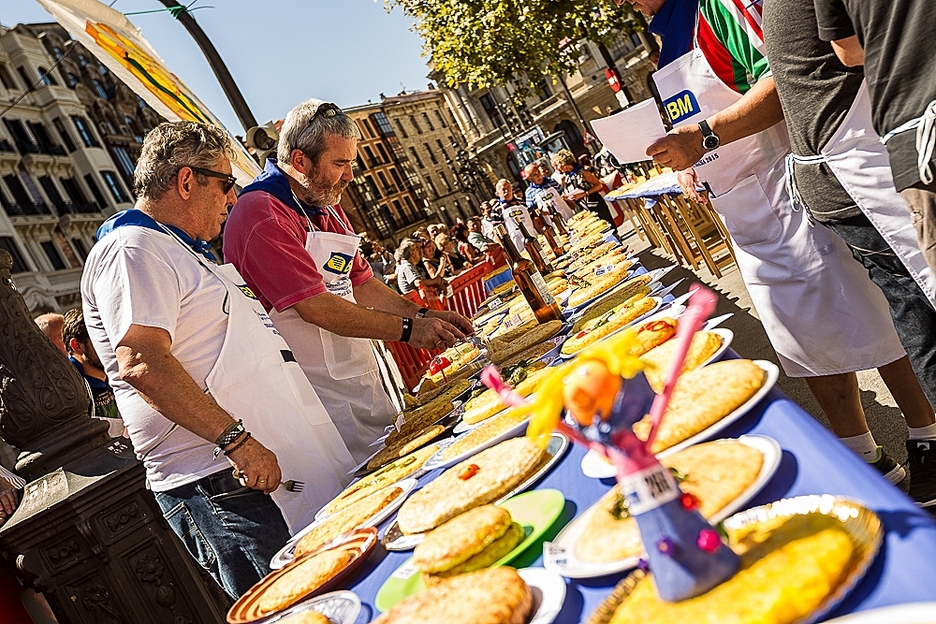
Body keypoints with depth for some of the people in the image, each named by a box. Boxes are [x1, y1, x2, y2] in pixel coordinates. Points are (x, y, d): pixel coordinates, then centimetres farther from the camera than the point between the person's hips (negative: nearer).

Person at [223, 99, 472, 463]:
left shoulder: (325, 207, 13)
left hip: (361, 378, 9)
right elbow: (315, 307, -24)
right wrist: (408, 329, -19)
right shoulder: (261, 214, -18)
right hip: (322, 394, -9)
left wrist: (423, 316, 1)